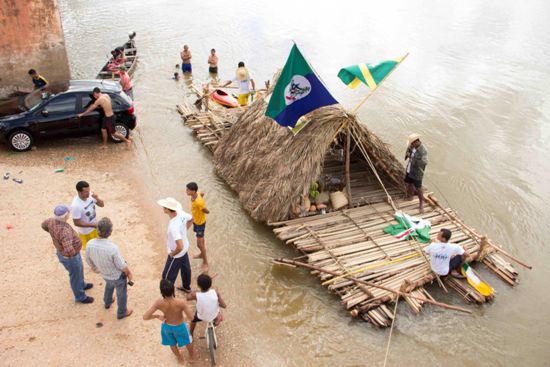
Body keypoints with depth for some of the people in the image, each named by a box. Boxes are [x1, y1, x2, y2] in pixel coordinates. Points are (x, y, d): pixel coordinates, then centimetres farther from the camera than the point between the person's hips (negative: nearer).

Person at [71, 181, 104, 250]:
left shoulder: (89, 194, -18)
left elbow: (102, 205, -8)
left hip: (94, 226, 6)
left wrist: (97, 198, -30)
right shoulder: (76, 205, -36)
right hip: (85, 231, -6)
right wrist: (93, 225, -26)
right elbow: (76, 223, -27)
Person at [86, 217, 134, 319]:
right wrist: (129, 273, -4)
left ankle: (107, 302, 64)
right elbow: (122, 266, -25)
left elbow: (89, 261, -6)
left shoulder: (90, 244, -27)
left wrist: (95, 268, 17)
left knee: (109, 285, 38)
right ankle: (121, 312, 48)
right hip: (118, 276, -5)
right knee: (121, 293, 25)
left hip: (104, 274, 5)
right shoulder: (113, 248, -41)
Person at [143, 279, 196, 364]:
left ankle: (180, 358, 61)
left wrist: (157, 316, -11)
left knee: (172, 343, 34)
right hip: (180, 326, -2)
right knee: (187, 341, 33)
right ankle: (192, 355, 60)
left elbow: (145, 317, -30)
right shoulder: (181, 303, -40)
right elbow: (191, 317, -30)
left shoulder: (159, 303, -34)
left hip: (167, 326, 2)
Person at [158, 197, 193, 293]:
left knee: (168, 276, 10)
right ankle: (186, 287, 52)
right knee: (185, 268, 30)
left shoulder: (173, 226, -40)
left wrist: (173, 254, -22)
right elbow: (191, 218, 8)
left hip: (177, 254, -9)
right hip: (185, 249, 9)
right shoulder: (181, 213, -16)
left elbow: (180, 246, -43)